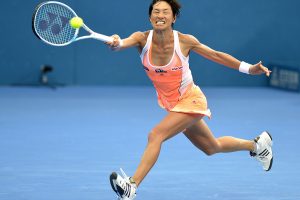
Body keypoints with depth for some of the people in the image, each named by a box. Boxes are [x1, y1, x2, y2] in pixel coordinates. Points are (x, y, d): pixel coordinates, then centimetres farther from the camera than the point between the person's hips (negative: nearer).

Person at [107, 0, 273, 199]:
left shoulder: (185, 41, -21)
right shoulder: (143, 39, -17)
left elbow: (216, 55, -7)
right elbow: (124, 43, -39)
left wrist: (249, 68, -12)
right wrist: (117, 43, -64)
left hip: (190, 100, -5)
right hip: (171, 104, 5)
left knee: (155, 135, -26)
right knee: (212, 148, 22)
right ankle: (257, 144, 46)